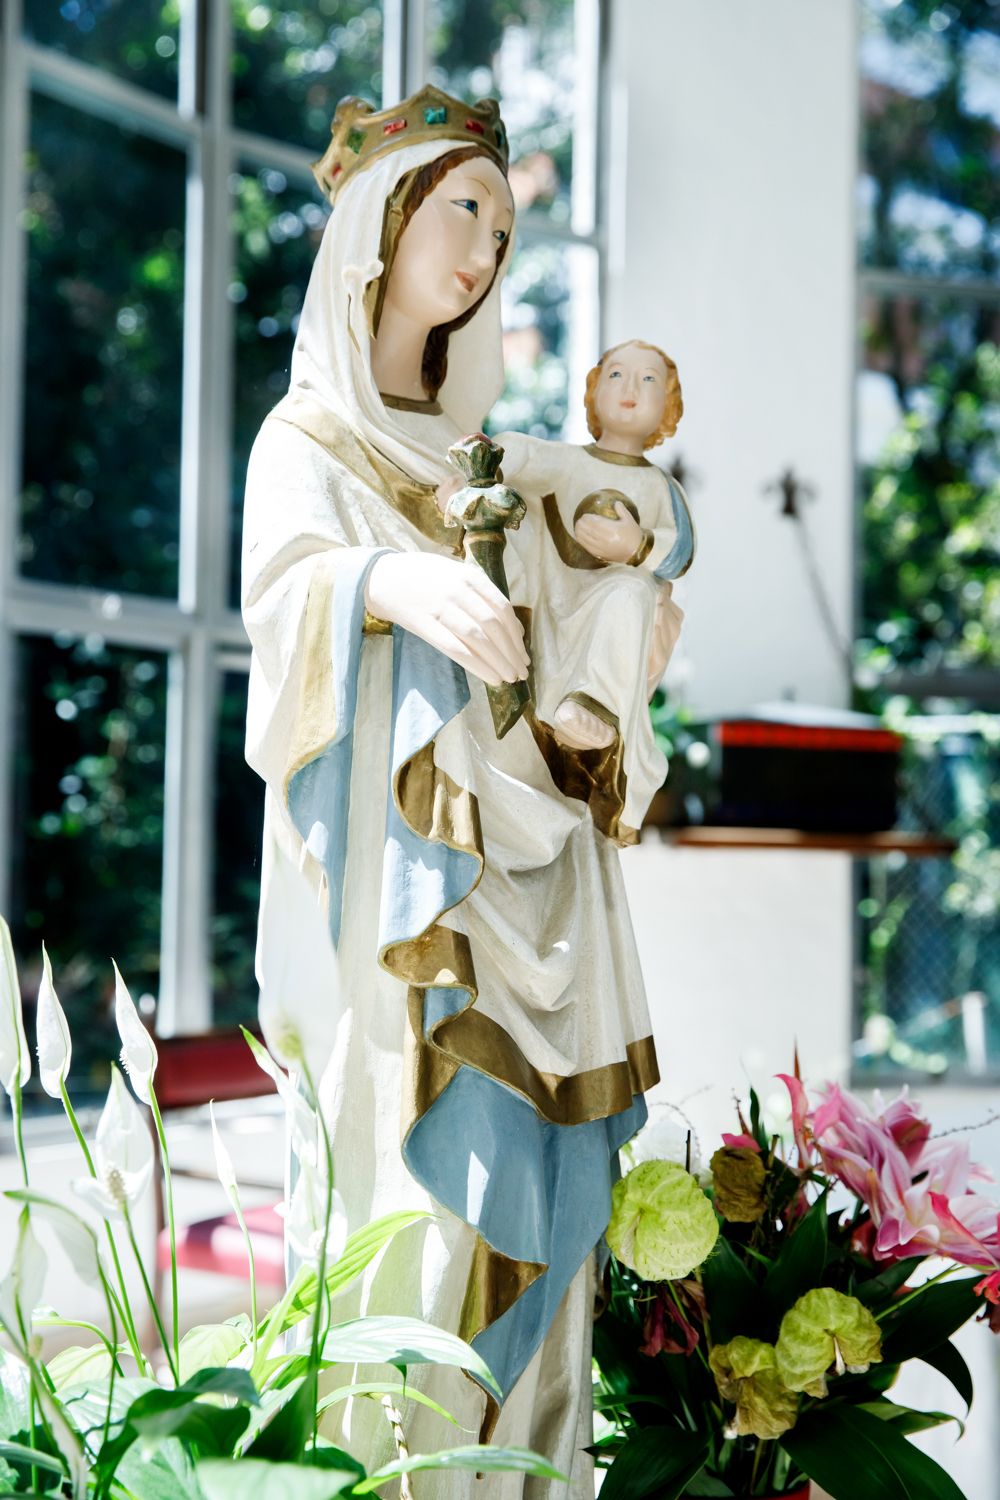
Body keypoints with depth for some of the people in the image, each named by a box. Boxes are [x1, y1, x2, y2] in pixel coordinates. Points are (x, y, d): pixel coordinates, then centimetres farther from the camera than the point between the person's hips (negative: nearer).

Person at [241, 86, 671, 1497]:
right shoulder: (309, 437, 3)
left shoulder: (474, 454, 20)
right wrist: (397, 582, -38)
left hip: (520, 879, 6)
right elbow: (280, 585, -18)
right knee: (420, 1180, -10)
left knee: (531, 1192, 3)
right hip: (409, 875, -6)